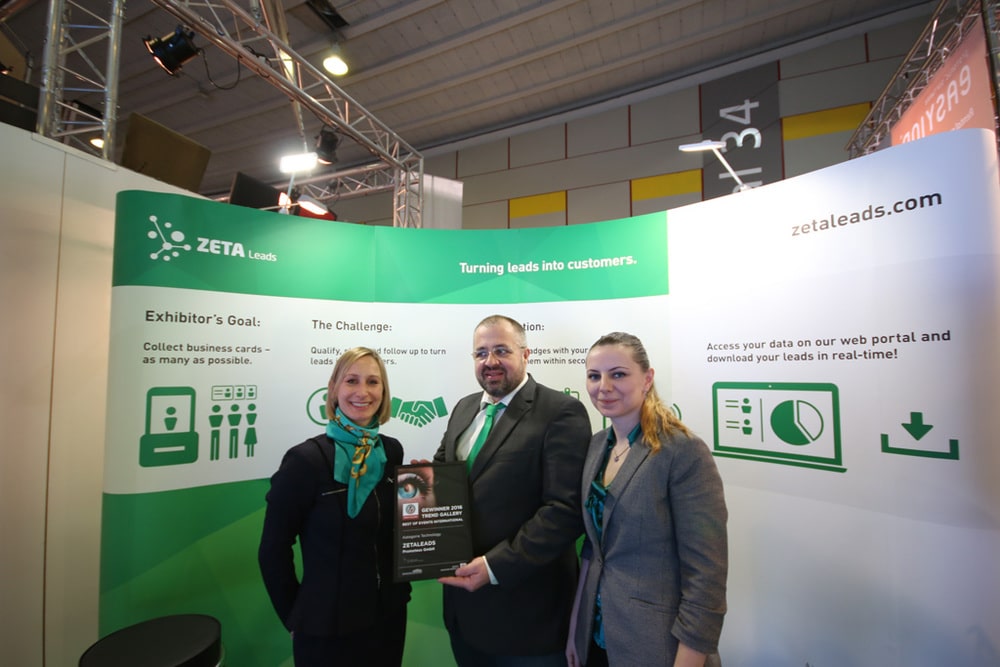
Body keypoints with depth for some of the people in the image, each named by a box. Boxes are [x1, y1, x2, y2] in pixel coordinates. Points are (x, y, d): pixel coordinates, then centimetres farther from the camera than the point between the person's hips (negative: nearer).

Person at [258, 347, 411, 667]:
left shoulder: (392, 451, -5)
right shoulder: (305, 459, -19)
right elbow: (273, 550, -10)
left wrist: (402, 587, 2)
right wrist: (295, 615, -4)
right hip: (327, 627, -4)